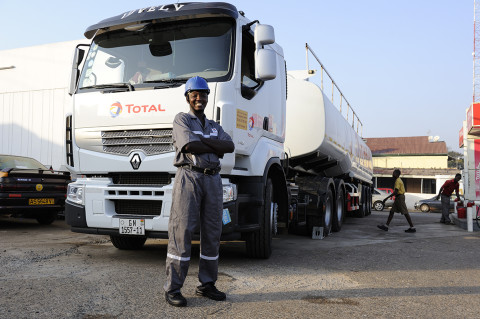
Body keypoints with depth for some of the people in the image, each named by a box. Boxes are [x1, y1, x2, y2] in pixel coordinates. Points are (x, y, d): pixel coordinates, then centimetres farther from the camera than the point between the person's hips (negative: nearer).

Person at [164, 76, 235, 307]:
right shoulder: (182, 120, 4)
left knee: (212, 233, 6)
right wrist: (215, 147, -3)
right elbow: (190, 146, -14)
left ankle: (207, 284, 18)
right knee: (181, 232, -7)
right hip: (189, 178, -6)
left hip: (212, 180, 6)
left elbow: (230, 146, 1)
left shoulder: (215, 127, 20)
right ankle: (172, 288, 0)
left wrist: (202, 141, -8)